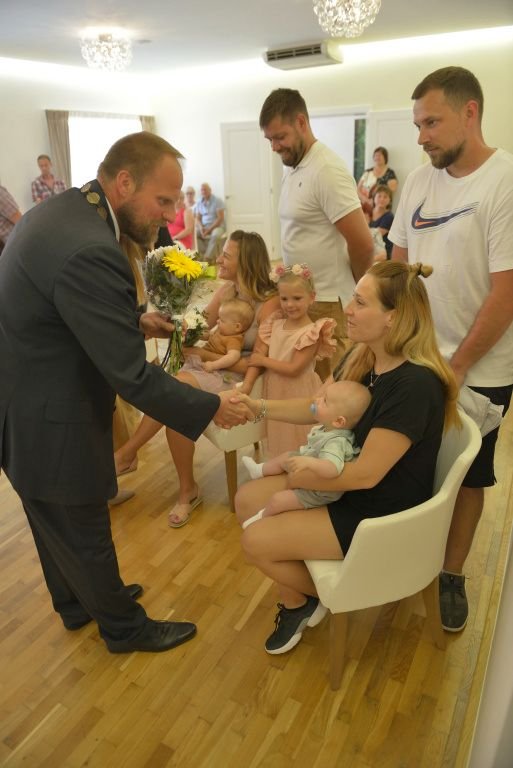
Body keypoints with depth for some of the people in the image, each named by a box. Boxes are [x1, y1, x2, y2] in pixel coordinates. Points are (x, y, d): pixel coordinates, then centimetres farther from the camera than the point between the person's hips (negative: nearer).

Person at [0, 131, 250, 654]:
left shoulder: (58, 212, 1)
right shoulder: (90, 252, -31)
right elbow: (132, 376, -29)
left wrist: (134, 321, 3)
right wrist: (212, 409, -17)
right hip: (47, 427, -10)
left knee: (55, 526, 28)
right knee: (86, 537, 13)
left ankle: (75, 603, 52)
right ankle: (125, 628, 39)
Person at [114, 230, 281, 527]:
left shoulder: (271, 303, -14)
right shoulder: (226, 290, 4)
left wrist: (203, 353, -21)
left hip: (243, 378, -6)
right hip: (218, 368, 6)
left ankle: (126, 455, -5)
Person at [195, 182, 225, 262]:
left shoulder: (217, 200, -5)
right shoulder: (199, 202, 9)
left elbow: (220, 218, -11)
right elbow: (198, 219, 10)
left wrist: (209, 229, -17)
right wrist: (201, 228, -12)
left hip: (217, 226, -5)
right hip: (204, 226, 5)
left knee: (215, 235, -38)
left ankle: (208, 257, -32)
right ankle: (211, 255, -21)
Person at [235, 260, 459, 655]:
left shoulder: (415, 384, -31)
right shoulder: (361, 357, -3)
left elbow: (365, 474, -28)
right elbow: (316, 407, 7)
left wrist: (293, 478, -16)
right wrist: (257, 407, -6)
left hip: (382, 516, -9)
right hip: (344, 484, 9)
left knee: (257, 541, -11)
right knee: (247, 500, 4)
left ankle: (314, 597, 22)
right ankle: (295, 600, 22)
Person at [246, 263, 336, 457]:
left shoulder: (311, 332, -17)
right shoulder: (276, 324, 4)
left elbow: (294, 369, -21)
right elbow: (258, 357, 5)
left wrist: (263, 361, -13)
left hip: (297, 395, -6)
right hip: (275, 391, 6)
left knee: (296, 444, 6)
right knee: (279, 441, 20)